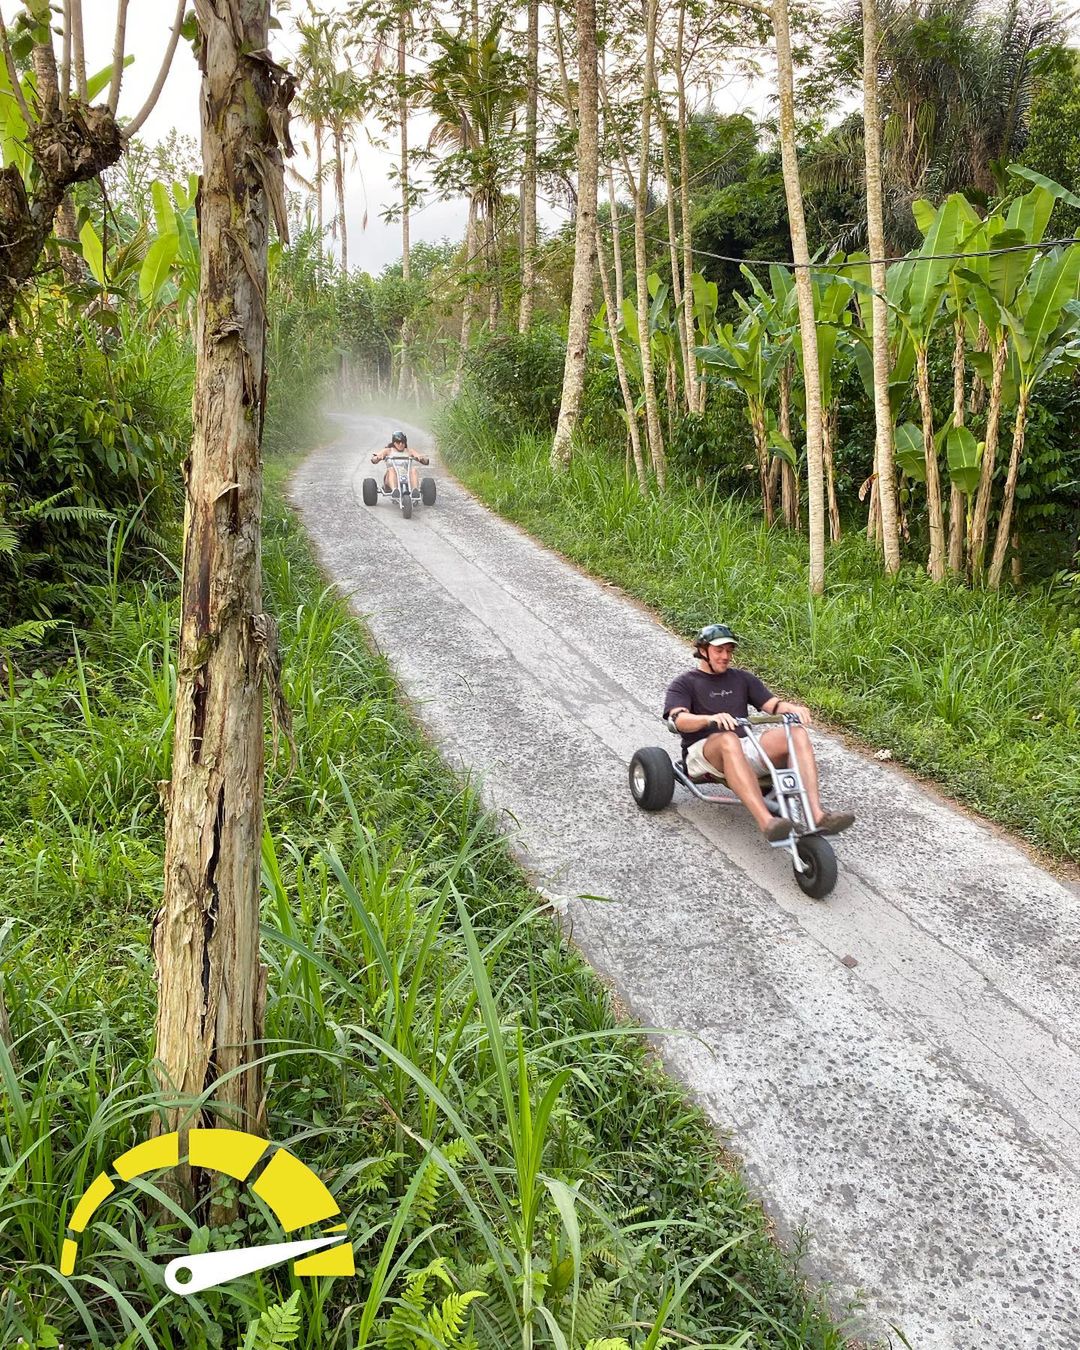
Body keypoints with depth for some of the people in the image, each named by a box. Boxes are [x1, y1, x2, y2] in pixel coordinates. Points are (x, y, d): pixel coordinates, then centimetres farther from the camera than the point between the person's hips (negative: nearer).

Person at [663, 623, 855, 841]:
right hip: (704, 751, -4)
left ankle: (817, 814, -36)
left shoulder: (742, 678, 25)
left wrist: (793, 708, -11)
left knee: (797, 733, -21)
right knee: (729, 740, -40)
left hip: (745, 748, 5)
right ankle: (766, 822, -55)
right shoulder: (684, 684, 11)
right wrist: (712, 718, -29)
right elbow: (680, 720, -9)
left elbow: (773, 704, 12)